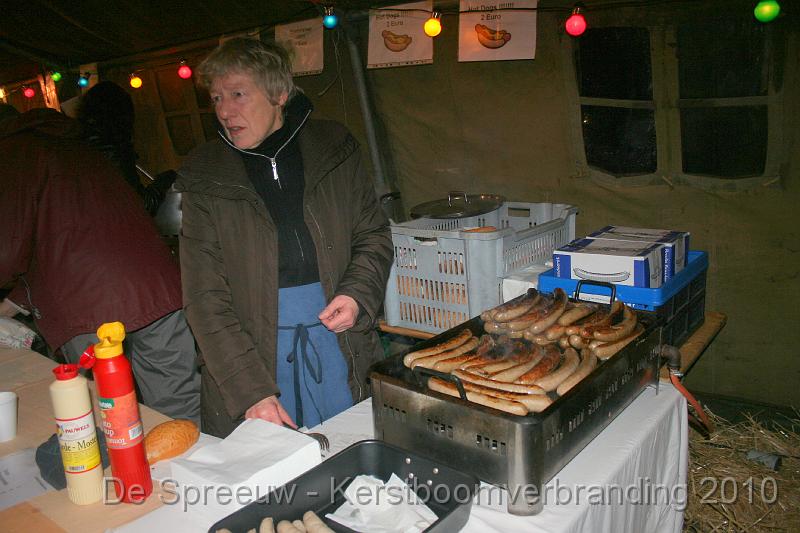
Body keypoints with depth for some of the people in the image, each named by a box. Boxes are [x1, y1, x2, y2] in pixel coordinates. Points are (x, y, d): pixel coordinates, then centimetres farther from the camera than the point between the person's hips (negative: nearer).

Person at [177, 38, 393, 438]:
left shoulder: (333, 149, 1)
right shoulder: (204, 176, -4)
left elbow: (374, 235, 10)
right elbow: (205, 299, -9)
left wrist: (357, 294, -10)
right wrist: (251, 392, -17)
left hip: (335, 335, 2)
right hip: (250, 342, -1)